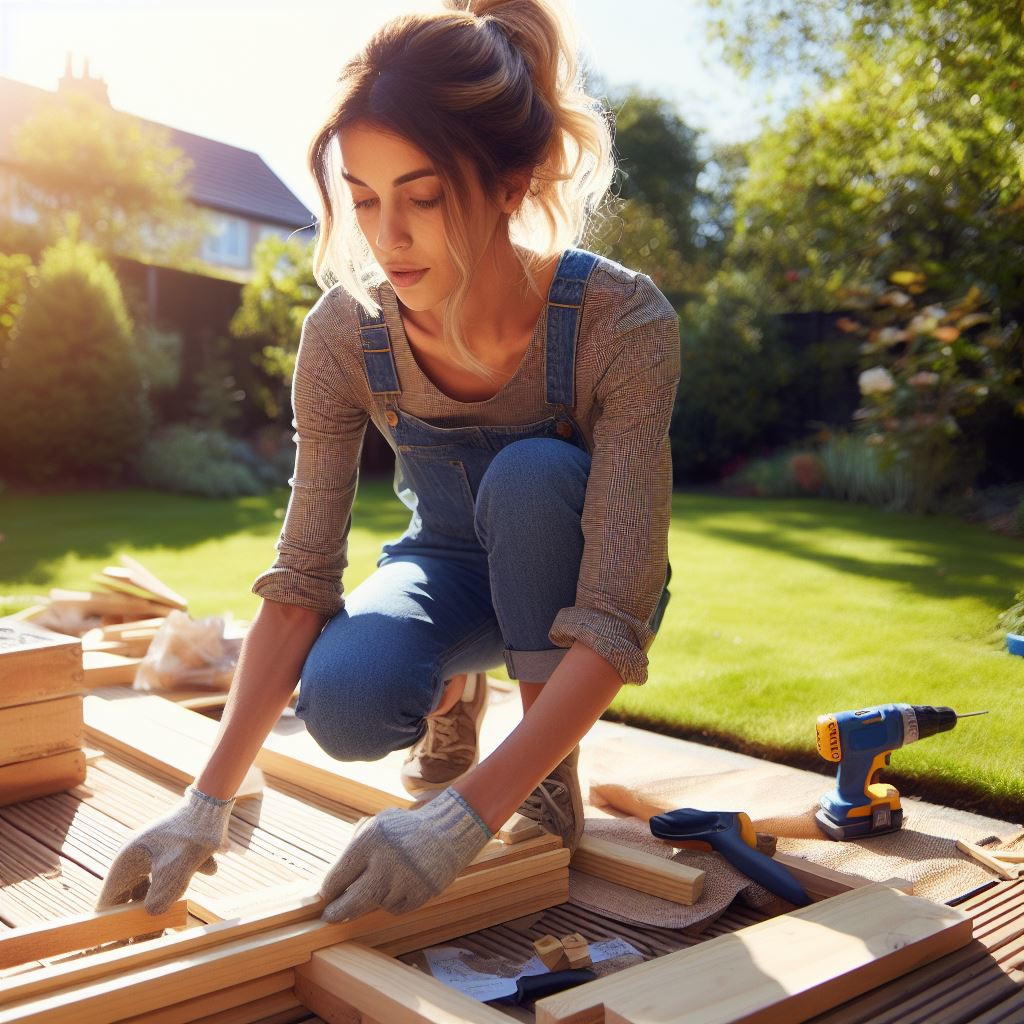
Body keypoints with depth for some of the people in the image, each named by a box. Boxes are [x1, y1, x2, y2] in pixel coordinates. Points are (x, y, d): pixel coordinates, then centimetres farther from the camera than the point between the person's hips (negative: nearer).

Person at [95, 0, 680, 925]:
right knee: (342, 702, -30)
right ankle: (453, 697, 8)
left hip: (571, 578, -1)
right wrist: (209, 804, -25)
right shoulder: (346, 332, -23)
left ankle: (552, 767, -13)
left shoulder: (622, 323, -32)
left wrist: (460, 819, -42)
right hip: (447, 564, 2)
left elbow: (615, 623, -35)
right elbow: (301, 581, -20)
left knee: (533, 473, -35)